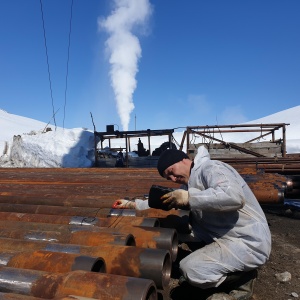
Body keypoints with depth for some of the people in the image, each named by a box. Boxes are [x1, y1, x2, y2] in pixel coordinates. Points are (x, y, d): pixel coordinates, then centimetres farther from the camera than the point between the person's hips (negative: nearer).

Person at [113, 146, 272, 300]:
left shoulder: (211, 168, -15)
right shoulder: (195, 180, 13)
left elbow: (235, 197, -32)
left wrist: (189, 198, -28)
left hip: (249, 243, -10)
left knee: (189, 269, -23)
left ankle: (243, 275, 0)